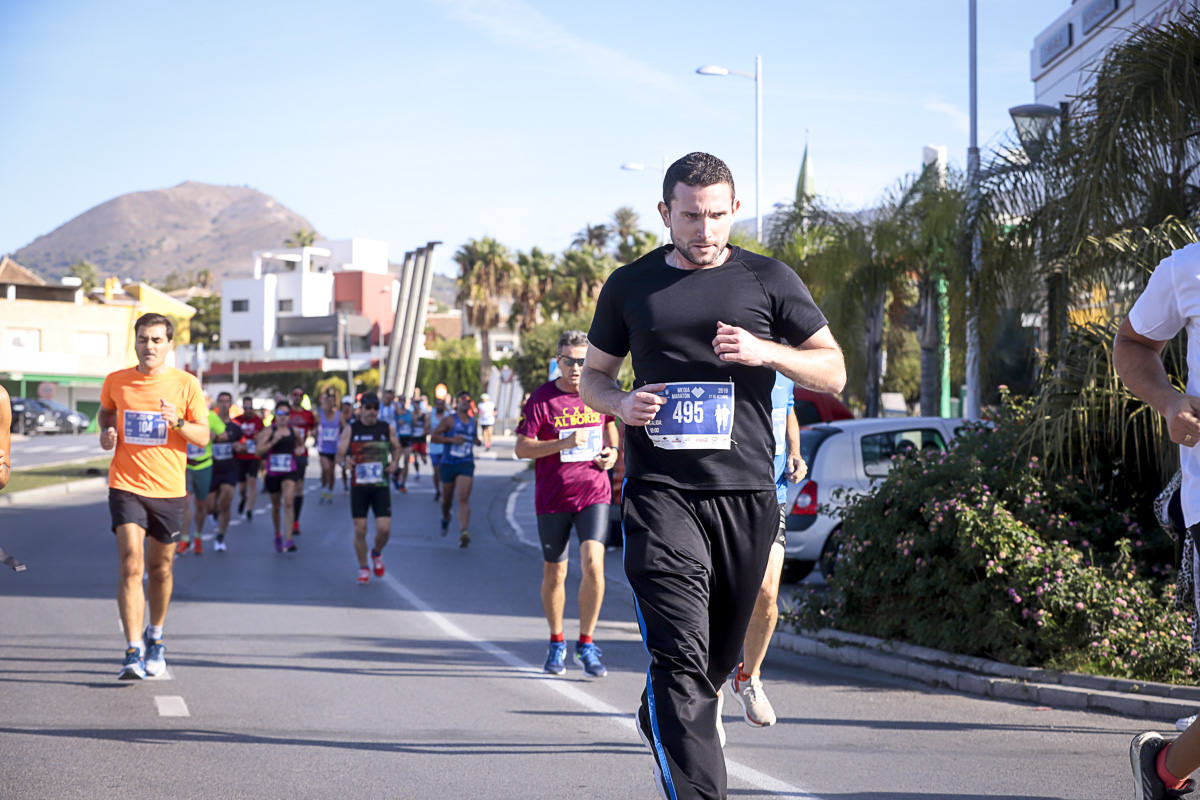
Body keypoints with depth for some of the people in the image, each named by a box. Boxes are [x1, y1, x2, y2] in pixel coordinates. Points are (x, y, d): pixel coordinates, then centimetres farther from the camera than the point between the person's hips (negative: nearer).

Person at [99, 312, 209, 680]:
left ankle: (155, 636, 37)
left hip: (169, 490, 1)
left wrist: (177, 422, -19)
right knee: (131, 565, -14)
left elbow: (203, 436, 0)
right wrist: (106, 433, 1)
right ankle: (133, 653, -16)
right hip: (126, 487, -1)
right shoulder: (116, 382, 2)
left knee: (160, 569, 12)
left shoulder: (186, 384, -2)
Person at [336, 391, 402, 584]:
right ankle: (363, 568, 19)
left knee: (384, 529, -9)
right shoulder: (351, 429, 1)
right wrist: (345, 461, -20)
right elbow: (339, 454, 3)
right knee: (360, 530, 0)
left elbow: (396, 448, 19)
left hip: (381, 486, 0)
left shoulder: (387, 429, 3)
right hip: (358, 486, 0)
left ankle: (377, 553, 24)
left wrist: (394, 462, -2)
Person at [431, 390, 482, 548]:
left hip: (466, 464, 1)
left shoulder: (473, 422, 11)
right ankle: (445, 519, 46)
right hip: (448, 463, -1)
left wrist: (477, 441, 7)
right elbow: (433, 437, -7)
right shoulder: (449, 420, -2)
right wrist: (452, 440, -17)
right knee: (447, 498, 12)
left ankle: (464, 532, -27)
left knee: (463, 498, -16)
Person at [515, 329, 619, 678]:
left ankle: (586, 644, -1)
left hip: (594, 494, 1)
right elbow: (521, 447, -9)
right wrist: (563, 443, -22)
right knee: (554, 574, 9)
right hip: (552, 498, -1)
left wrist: (612, 450, 4)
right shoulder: (542, 398, -7)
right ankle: (556, 642, 30)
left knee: (593, 564, -16)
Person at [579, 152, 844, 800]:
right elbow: (592, 377, 19)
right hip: (660, 491, -2)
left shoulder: (769, 281, 8)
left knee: (720, 651, 15)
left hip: (745, 490, 2)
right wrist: (620, 403, -5)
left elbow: (833, 372, 7)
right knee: (680, 654, -15)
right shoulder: (630, 286, 10)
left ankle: (664, 728, 45)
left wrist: (765, 351, -11)